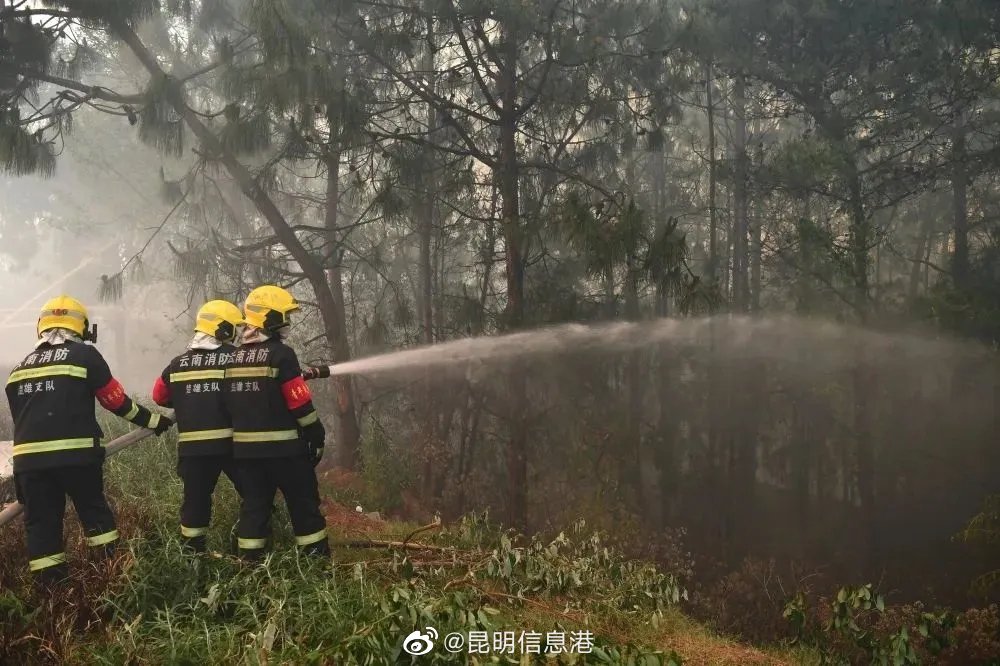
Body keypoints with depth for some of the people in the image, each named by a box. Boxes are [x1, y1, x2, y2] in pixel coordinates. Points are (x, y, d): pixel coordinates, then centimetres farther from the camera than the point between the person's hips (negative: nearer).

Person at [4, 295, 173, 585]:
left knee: (41, 521, 10)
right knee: (94, 511, 11)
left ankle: (49, 584, 11)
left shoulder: (19, 368, 17)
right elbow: (117, 401, 2)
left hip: (29, 457, 4)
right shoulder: (84, 355, 1)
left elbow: (20, 419, 19)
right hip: (75, 455, -4)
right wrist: (153, 420, 14)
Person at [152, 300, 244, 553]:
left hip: (192, 444, 4)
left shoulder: (178, 363, 9)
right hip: (231, 441, -4)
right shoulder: (236, 358, -4)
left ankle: (192, 549, 17)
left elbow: (159, 395, 19)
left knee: (196, 498, 12)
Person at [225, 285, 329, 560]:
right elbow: (300, 403, -14)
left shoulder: (234, 357, 10)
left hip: (245, 446, 6)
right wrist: (317, 437, -5)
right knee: (304, 505, 4)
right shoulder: (280, 353, -12)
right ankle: (318, 558, 8)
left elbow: (231, 401, 15)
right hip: (283, 446, -6)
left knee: (254, 504, 12)